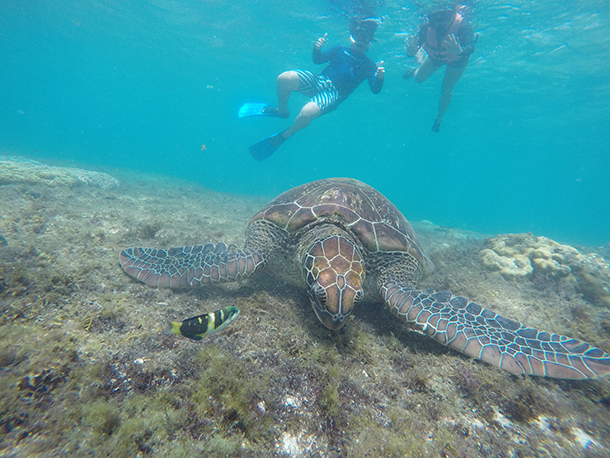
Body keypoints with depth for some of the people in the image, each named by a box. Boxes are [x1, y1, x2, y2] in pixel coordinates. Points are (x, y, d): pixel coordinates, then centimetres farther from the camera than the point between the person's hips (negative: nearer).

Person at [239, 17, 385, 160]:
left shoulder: (369, 65, 10)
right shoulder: (339, 50, 20)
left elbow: (375, 89, -3)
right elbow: (317, 60, 21)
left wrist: (380, 78, -25)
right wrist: (316, 49, -1)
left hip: (334, 94, -4)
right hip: (320, 81, 4)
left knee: (307, 112, -36)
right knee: (284, 78, -21)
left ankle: (282, 136, -8)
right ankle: (281, 110, 10)